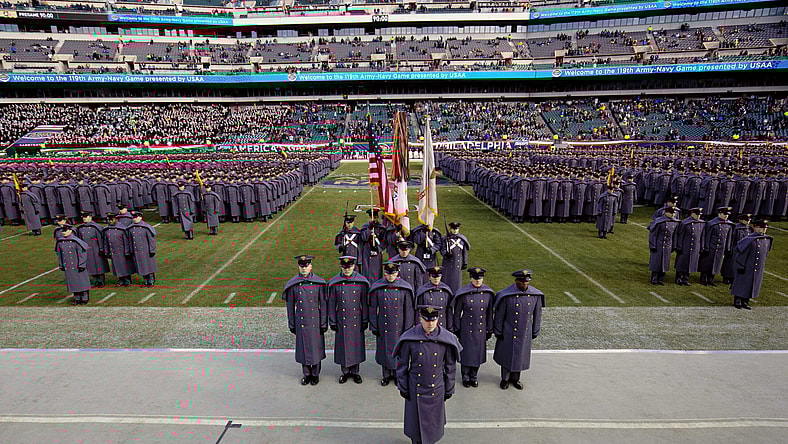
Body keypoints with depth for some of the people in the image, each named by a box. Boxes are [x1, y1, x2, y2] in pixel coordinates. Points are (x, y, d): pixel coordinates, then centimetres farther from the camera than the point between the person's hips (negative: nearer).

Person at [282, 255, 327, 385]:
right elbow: (290, 306, 2)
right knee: (303, 348, 11)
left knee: (316, 347, 9)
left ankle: (315, 374, 27)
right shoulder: (293, 284, -4)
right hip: (301, 322, 1)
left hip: (315, 322, -1)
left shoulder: (319, 282, -7)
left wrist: (324, 323, -4)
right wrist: (291, 324, 3)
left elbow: (323, 304, -3)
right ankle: (306, 374, 29)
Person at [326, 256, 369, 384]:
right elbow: (331, 304, 0)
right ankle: (345, 371, 27)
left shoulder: (361, 282, -5)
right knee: (343, 346, 9)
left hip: (356, 321, 1)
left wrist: (365, 320, 1)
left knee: (356, 345, 10)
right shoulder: (334, 282, -6)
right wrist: (332, 322, 0)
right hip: (342, 321, 0)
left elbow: (364, 303, 1)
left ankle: (355, 371, 27)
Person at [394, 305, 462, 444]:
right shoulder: (409, 338, -15)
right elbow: (402, 364, -5)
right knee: (416, 419, 14)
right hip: (415, 389, -1)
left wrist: (449, 389, 3)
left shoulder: (447, 339, -12)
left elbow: (450, 366, -1)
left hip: (436, 389, 1)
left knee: (434, 419, 17)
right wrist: (403, 387, -2)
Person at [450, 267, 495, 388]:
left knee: (478, 353, 13)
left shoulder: (488, 293, -5)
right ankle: (465, 377, 29)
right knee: (466, 353, 8)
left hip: (481, 330, 2)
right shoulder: (463, 293, -11)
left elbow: (490, 313, 4)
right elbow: (457, 313, -3)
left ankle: (474, 376, 34)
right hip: (466, 329, -2)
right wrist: (457, 329, -1)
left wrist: (490, 330, 6)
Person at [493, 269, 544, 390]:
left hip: (525, 334, 3)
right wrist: (498, 333, -5)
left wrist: (535, 332, 8)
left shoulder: (536, 295, -9)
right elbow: (499, 315, -10)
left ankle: (515, 378, 40)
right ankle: (505, 379, 35)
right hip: (508, 334, -3)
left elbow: (537, 315, 3)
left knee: (520, 357, 17)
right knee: (507, 356, 13)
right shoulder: (506, 295, -20)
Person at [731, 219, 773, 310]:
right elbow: (737, 250, -18)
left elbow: (765, 253, 19)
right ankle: (737, 301, 13)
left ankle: (745, 302, 24)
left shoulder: (767, 240, 4)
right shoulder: (750, 240, -19)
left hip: (759, 268, 7)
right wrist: (740, 265, -16)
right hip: (747, 267, -7)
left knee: (753, 285, 13)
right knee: (742, 284, 2)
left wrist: (763, 266, 19)